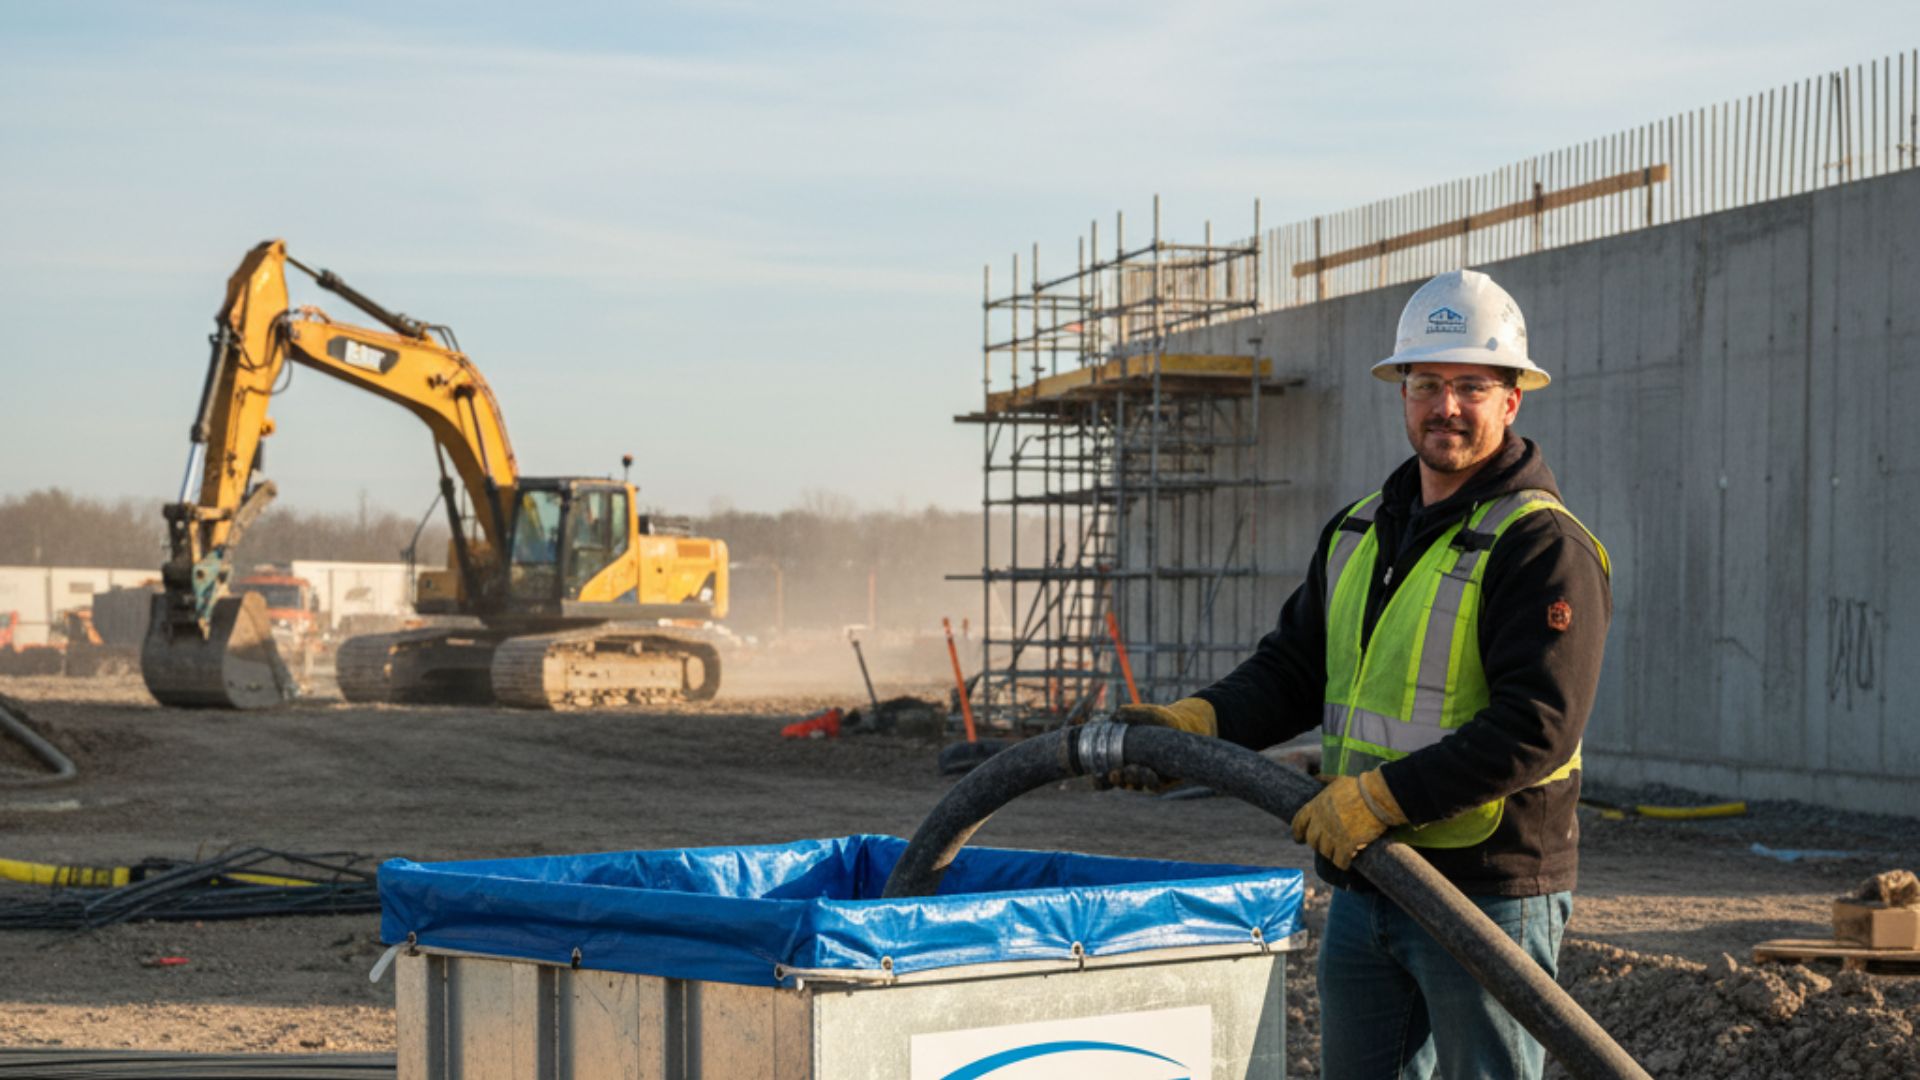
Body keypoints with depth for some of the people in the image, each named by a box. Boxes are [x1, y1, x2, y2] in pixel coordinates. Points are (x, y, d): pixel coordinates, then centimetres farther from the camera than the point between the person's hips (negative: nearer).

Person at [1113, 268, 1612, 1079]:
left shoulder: (1541, 547, -13)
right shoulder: (1358, 533, 14)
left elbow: (1535, 729, -21)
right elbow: (1292, 669, 16)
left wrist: (1379, 798, -23)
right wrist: (1196, 723, -3)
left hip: (1489, 893, -8)